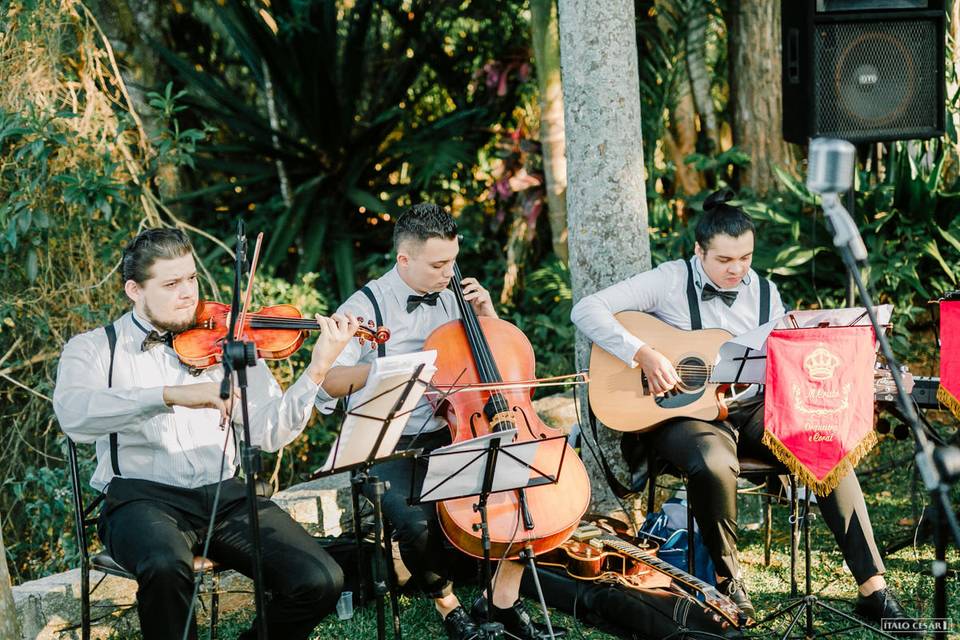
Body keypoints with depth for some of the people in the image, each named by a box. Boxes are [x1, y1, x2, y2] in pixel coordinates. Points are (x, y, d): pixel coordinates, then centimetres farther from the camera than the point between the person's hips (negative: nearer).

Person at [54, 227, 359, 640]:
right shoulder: (93, 348, 5)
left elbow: (268, 432, 3)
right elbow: (72, 413, -18)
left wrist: (318, 369, -11)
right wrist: (170, 395, -29)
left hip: (226, 494, 3)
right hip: (143, 497, -3)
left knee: (320, 582, -18)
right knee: (166, 567, -38)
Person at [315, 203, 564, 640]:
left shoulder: (451, 300, 9)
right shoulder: (366, 307, -8)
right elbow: (326, 381, -20)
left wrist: (486, 316, 4)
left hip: (450, 439, 6)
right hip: (390, 450, -5)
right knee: (417, 525, -32)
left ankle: (504, 603, -1)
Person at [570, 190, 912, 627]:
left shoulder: (763, 293, 9)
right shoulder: (670, 282, -6)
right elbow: (585, 310, -14)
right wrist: (642, 354, -24)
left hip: (750, 409, 4)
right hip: (683, 411, -4)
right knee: (714, 466, -39)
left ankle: (873, 590, -17)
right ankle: (727, 579, -12)